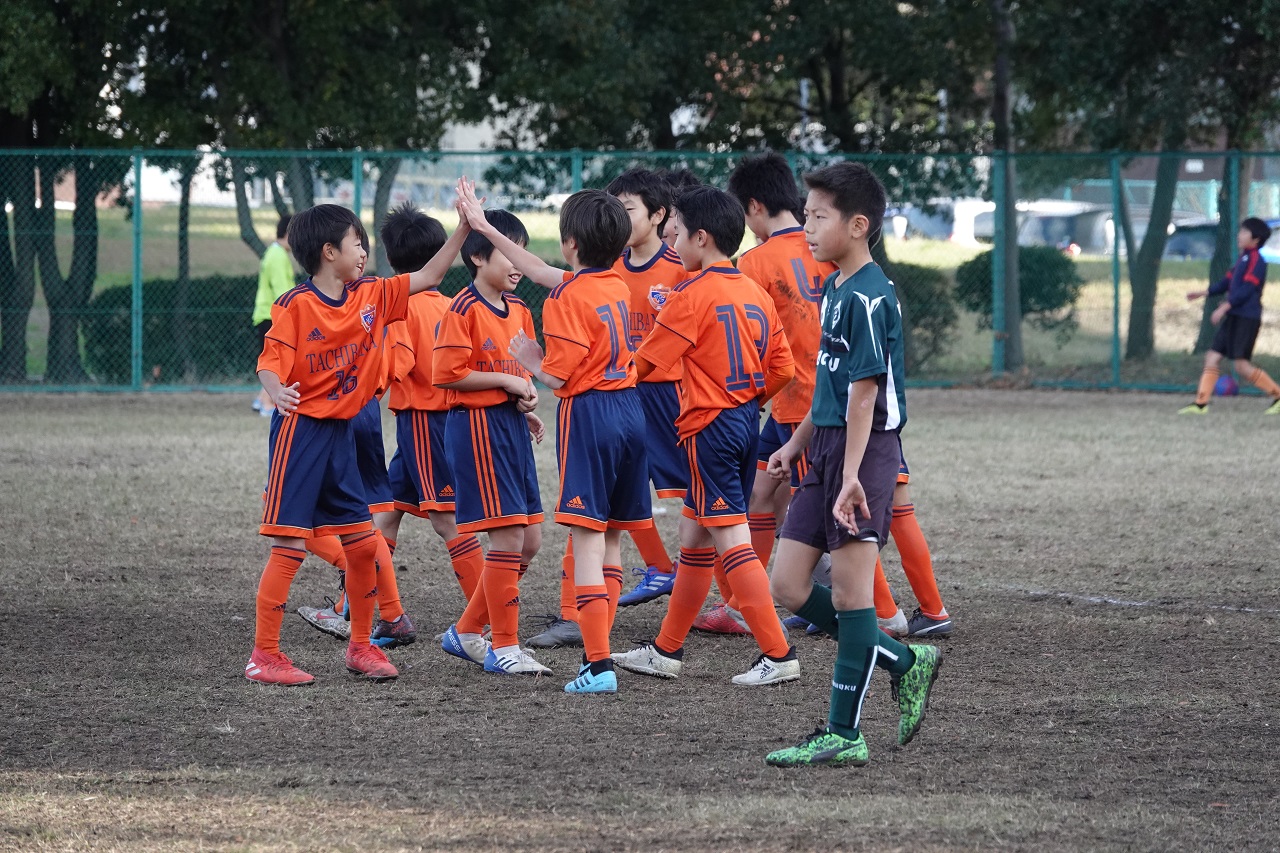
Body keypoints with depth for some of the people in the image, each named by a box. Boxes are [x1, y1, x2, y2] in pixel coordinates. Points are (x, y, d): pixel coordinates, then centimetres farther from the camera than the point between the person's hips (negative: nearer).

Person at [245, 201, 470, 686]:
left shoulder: (371, 297, 6)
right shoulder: (296, 306, -13)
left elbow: (427, 278, 12)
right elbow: (270, 363, -17)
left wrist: (465, 227, 4)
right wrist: (277, 392, -39)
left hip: (341, 432, 7)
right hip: (301, 429, -7)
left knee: (364, 545, 7)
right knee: (289, 546, -7)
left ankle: (360, 646, 21)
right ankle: (264, 656, -3)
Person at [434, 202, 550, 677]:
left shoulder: (518, 310, 13)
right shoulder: (464, 309, -12)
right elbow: (448, 373, -18)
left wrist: (525, 402, 5)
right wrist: (506, 381, -16)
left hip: (511, 424, 9)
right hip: (476, 425, -9)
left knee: (529, 540, 10)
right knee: (508, 538, -10)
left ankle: (466, 633, 21)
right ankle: (504, 648, -2)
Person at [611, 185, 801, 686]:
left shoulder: (693, 295, -13)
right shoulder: (755, 293, 9)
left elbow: (644, 362, -8)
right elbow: (783, 368, 8)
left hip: (710, 428, -9)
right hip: (745, 421, 9)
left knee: (731, 541, -8)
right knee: (694, 538, 16)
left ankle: (778, 655, -12)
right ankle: (666, 650, 25)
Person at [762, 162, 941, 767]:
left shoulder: (867, 297, -15)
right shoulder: (834, 290, 14)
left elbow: (864, 392, -20)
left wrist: (851, 475, -23)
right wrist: (797, 445, 26)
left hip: (865, 450, -10)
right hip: (827, 449, 10)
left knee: (849, 591, -5)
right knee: (789, 587, 7)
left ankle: (844, 735, 0)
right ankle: (904, 662, 18)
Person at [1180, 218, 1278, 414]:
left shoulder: (1255, 260, -11)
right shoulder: (1243, 260, 18)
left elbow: (1246, 289, -21)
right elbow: (1228, 282, 24)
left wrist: (1224, 307, -24)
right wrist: (1204, 293, 22)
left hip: (1247, 318, -10)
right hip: (1234, 317, 10)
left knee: (1242, 365, -12)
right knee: (1212, 357, 4)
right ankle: (1200, 404, 4)